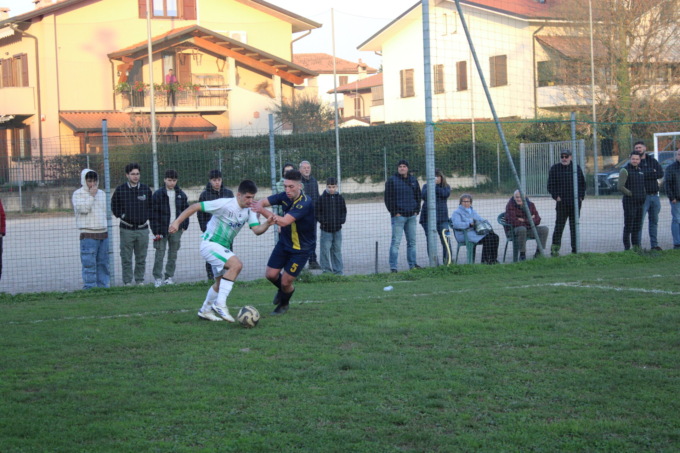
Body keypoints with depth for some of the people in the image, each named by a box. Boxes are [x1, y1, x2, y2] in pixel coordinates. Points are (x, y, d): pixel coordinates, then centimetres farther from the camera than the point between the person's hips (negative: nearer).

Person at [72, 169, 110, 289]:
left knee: (103, 262, 9)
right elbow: (83, 208, -18)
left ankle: (103, 285, 16)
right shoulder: (78, 194, -3)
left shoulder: (101, 193, 16)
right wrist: (91, 195, -14)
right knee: (89, 263, -7)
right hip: (88, 234, -6)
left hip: (103, 233, 6)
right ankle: (89, 287, -5)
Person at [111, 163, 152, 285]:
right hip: (126, 229, -2)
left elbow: (151, 205, 17)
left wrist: (147, 217, 6)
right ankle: (127, 281, 5)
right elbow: (114, 206, 7)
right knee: (126, 258, -1)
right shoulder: (120, 190, 0)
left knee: (141, 258, 7)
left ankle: (140, 280, 16)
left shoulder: (146, 189, 7)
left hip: (142, 228, 2)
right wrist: (122, 216, -2)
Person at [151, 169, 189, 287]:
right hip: (162, 230, -3)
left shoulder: (181, 195, 7)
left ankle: (169, 277, 16)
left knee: (173, 255, 7)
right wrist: (156, 231, -9)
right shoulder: (158, 194, -3)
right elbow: (154, 213, -4)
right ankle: (157, 278, 1)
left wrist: (184, 226, 4)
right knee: (160, 254, -4)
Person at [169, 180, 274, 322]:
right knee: (236, 264, -29)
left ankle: (205, 310, 39)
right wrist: (177, 222, -26)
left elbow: (257, 230, -10)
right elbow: (195, 207, -20)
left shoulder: (249, 210, -1)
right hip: (210, 244, -9)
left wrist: (267, 224, -31)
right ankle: (220, 304, -25)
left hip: (224, 248, 9)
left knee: (220, 283, 19)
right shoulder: (224, 204, -21)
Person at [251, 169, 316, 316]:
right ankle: (283, 289, 38)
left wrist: (263, 211, -40)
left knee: (286, 282, -2)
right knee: (271, 275, 4)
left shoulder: (305, 203, -30)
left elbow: (284, 221, -37)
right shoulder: (285, 196, -9)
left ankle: (284, 304, 31)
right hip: (284, 242, 6)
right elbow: (262, 202, -9)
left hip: (301, 248, -6)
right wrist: (271, 216, -31)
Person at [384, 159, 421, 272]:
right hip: (398, 215, -5)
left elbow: (418, 196, 18)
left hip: (411, 216, 5)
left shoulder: (413, 180, 12)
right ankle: (393, 267, -9)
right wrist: (394, 212, -12)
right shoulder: (392, 180, -4)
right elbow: (388, 198, -6)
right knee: (396, 241, -8)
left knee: (412, 241, 11)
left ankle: (412, 264, 19)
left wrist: (416, 210, 7)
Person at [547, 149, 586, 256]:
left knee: (574, 226, 6)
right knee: (559, 225, -5)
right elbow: (550, 185, 3)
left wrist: (581, 196, 3)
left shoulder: (577, 168, 11)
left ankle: (575, 249, 11)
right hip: (561, 202, -3)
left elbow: (582, 184, 15)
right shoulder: (555, 169, 4)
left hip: (575, 203, 3)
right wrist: (556, 196, -9)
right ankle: (555, 248, -1)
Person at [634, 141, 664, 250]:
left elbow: (661, 174, -4)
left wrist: (646, 174, -12)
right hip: (642, 196, -4)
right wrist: (653, 173, -13)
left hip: (654, 196, 5)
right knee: (639, 221, -8)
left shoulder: (652, 160, 10)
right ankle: (637, 244, -5)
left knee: (654, 221, 10)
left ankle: (654, 244, 16)